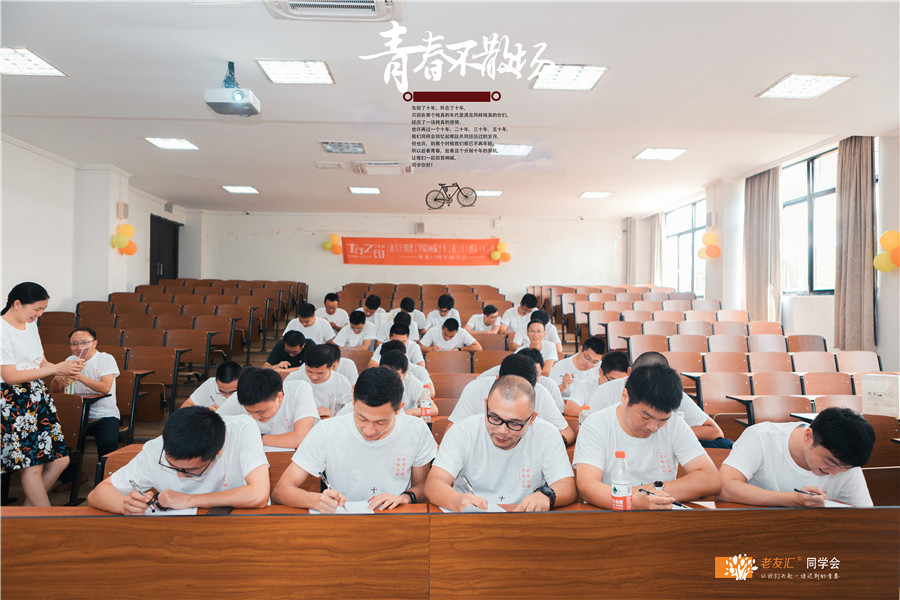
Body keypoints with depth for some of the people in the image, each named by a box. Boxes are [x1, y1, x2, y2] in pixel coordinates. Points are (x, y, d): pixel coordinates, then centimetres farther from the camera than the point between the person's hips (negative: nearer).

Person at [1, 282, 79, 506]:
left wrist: (66, 368, -3)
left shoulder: (30, 325, 12)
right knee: (32, 465, -4)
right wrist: (56, 369, -17)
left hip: (37, 396, 8)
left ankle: (29, 509, 24)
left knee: (60, 460, 6)